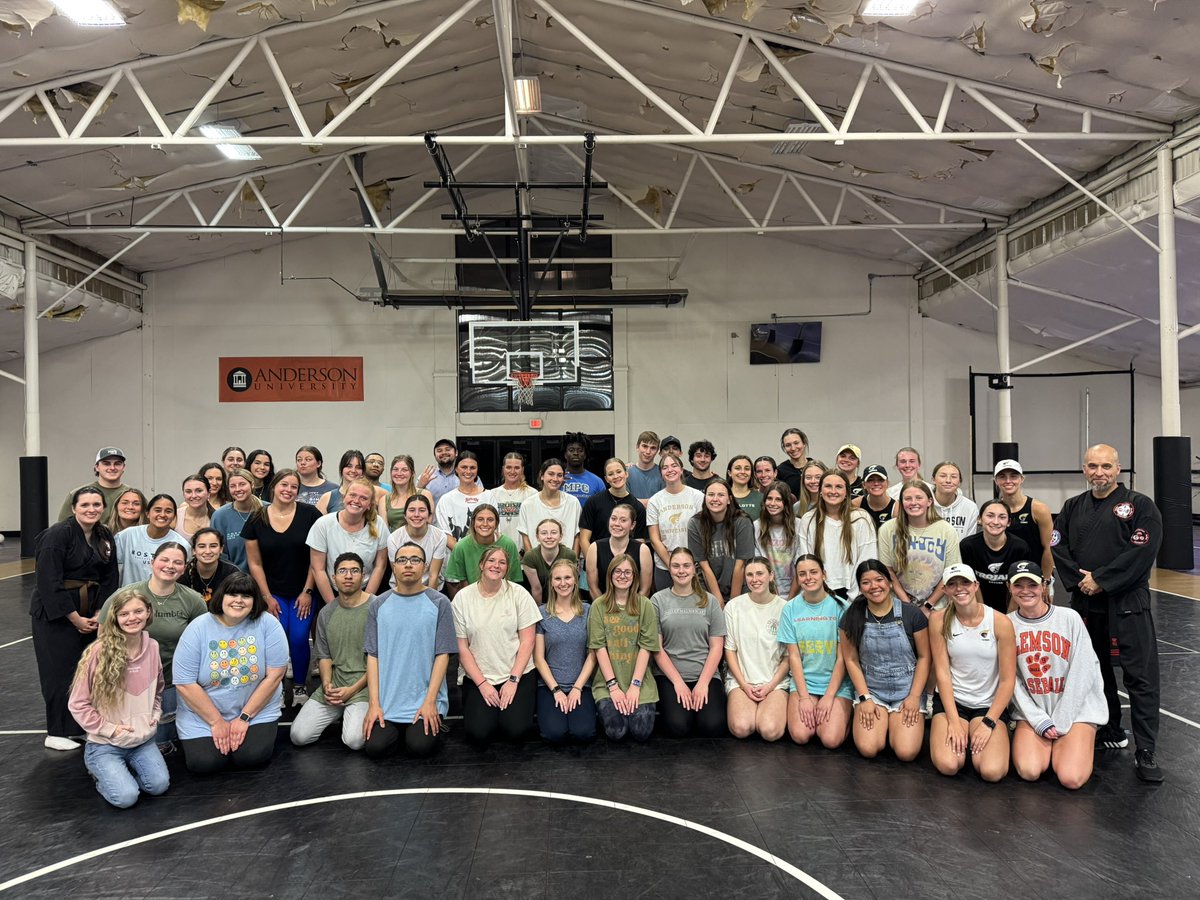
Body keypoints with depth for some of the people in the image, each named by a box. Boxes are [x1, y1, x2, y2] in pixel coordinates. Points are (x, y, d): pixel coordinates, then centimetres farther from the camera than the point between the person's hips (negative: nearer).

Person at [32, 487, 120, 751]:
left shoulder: (105, 537, 4)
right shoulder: (58, 534, -15)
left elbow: (110, 579, 6)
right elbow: (48, 582, -19)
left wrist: (99, 615, -5)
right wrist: (75, 618, -17)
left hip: (90, 614, 6)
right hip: (55, 613, -6)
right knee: (60, 672, -1)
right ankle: (57, 733, 12)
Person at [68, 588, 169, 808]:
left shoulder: (152, 647, -3)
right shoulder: (99, 652, -17)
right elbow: (78, 704, -10)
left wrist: (155, 715, 2)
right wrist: (109, 729, -12)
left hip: (143, 740, 4)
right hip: (105, 744, -4)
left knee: (159, 785, -13)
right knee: (126, 797, -20)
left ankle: (124, 769, 17)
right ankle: (103, 774, 14)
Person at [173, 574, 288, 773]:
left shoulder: (268, 624, -12)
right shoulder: (197, 629, -11)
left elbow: (274, 675, -12)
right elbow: (185, 684, -11)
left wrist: (244, 718, -12)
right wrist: (216, 722, -12)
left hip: (257, 709, -1)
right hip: (202, 715, 1)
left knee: (252, 757, -19)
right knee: (204, 763, -16)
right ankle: (218, 733, 15)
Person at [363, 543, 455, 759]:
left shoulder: (439, 603, -2)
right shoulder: (378, 605, 5)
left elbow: (442, 654, -3)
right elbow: (373, 656, 3)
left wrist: (430, 701, -10)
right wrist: (374, 703, -4)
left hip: (425, 700, -2)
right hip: (387, 701, 2)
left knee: (419, 747, -18)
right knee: (375, 748, -15)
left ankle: (434, 727, 15)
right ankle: (398, 730, 17)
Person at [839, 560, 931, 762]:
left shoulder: (911, 614, -6)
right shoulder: (851, 617, -3)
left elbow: (924, 657, -1)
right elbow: (851, 660, 0)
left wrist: (914, 696, -8)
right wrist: (864, 698, -8)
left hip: (907, 690, -1)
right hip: (871, 690, 1)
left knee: (906, 752, -17)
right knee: (868, 749, -18)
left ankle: (896, 724, 16)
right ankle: (883, 723, 15)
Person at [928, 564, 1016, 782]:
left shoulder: (1000, 622, -9)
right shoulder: (939, 620, -5)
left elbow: (1007, 680, -6)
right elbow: (942, 672, -7)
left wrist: (989, 723, -12)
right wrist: (954, 721, -13)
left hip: (989, 704, 0)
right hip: (951, 700, 0)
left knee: (992, 771, -22)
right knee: (948, 766, -22)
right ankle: (959, 740, 12)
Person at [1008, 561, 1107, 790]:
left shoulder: (1070, 618, -8)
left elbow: (1083, 672, -8)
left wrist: (1060, 722, -9)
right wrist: (1040, 721, -10)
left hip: (1075, 709, -1)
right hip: (1031, 711, 1)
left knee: (1071, 778, -18)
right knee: (1029, 771, -19)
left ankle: (1082, 743, 14)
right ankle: (1050, 744, 13)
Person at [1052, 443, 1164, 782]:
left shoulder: (1140, 506, -4)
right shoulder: (1073, 507, 10)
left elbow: (1141, 552, -14)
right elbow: (1057, 546, 4)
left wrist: (1101, 580, -16)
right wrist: (1079, 579, -10)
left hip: (1128, 602, -5)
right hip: (1085, 602, 5)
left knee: (1141, 675, -6)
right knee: (1096, 670, 15)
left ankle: (1145, 752, -1)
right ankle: (1110, 732, 31)